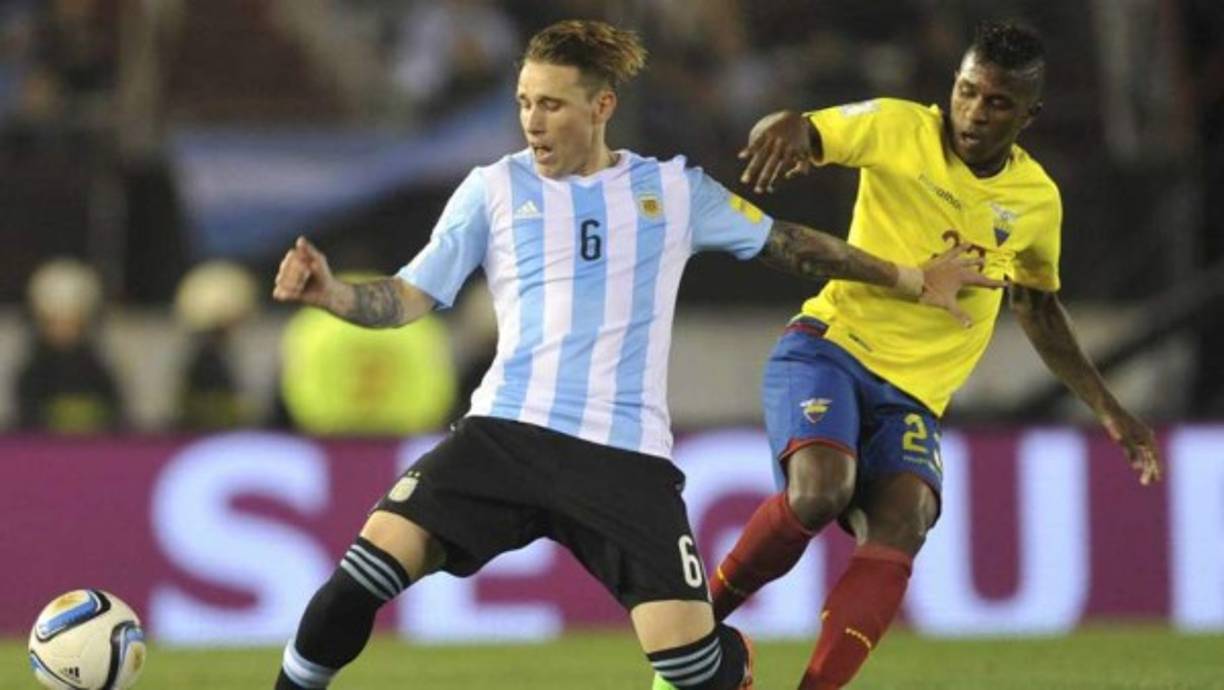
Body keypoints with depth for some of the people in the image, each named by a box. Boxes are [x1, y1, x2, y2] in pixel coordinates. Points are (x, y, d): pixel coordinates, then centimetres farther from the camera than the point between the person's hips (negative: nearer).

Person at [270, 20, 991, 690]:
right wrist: (329, 291, -14)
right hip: (505, 434, 0)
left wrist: (914, 280, 26)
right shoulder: (494, 189, 10)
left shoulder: (675, 190, 11)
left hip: (626, 454, 0)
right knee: (371, 564, -23)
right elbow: (409, 297, 6)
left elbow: (790, 244, 22)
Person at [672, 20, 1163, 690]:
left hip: (914, 397, 4)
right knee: (819, 491, -30)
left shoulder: (1037, 198, 9)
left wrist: (1107, 409, 23)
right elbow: (801, 135, -14)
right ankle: (702, 616, -6)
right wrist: (787, 128, -40)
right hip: (829, 348, -4)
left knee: (902, 523, -24)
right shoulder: (899, 130, -4)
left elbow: (1038, 307, 25)